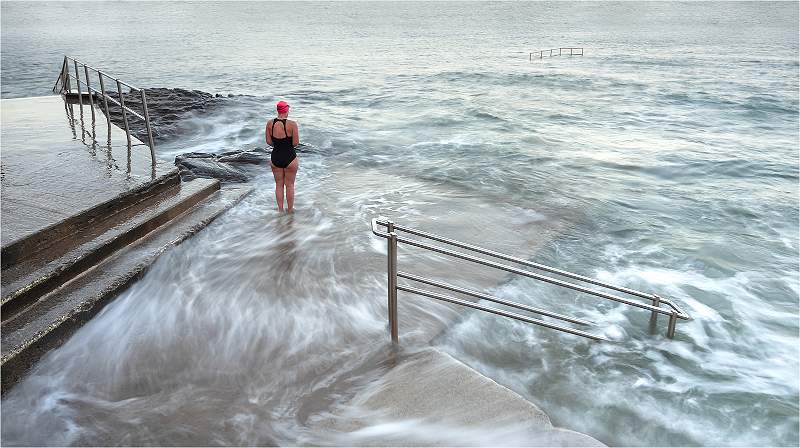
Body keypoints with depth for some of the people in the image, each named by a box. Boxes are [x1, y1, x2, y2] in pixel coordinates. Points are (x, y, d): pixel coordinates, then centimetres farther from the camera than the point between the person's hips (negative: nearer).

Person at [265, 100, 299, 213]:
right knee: (290, 185, 13)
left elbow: (268, 142, -2)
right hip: (290, 158, -3)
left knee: (279, 185, 17)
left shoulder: (270, 123, -6)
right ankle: (290, 209, 25)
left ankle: (280, 209, 26)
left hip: (275, 157, 3)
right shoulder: (292, 124, -17)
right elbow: (296, 143, -15)